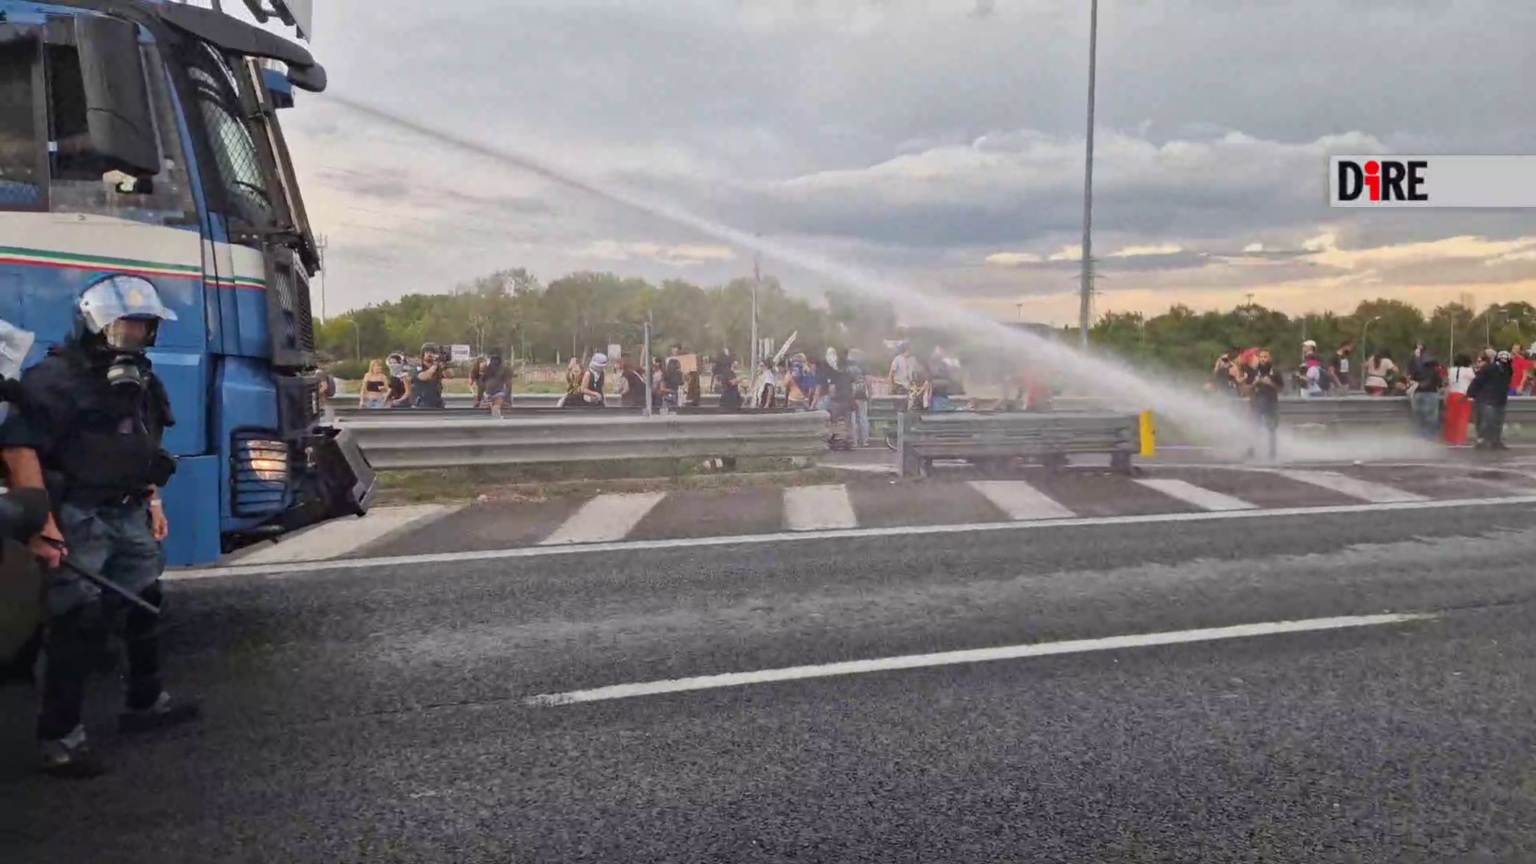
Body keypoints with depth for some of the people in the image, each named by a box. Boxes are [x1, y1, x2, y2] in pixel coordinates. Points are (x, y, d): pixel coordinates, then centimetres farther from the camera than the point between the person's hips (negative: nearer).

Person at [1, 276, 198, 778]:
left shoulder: (140, 380, 12)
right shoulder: (56, 379, -16)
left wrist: (152, 500, 19)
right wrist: (41, 523, -28)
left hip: (129, 515, 9)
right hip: (79, 519, -9)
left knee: (142, 605, 19)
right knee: (80, 624, -8)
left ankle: (145, 703, 37)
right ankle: (59, 737, 3)